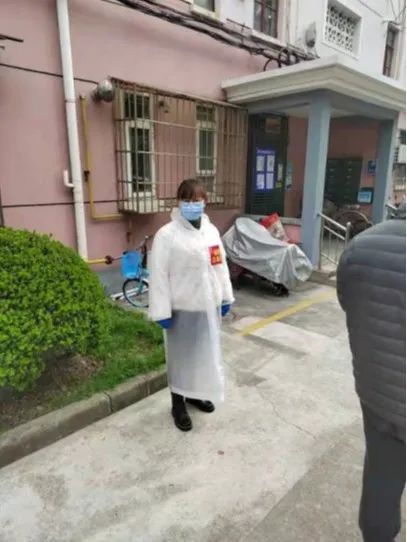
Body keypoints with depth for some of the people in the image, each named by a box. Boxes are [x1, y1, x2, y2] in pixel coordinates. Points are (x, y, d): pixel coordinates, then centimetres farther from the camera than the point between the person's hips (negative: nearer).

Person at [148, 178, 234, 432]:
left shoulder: (211, 230, 4)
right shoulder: (166, 234, -14)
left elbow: (221, 265, 10)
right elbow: (159, 275, -14)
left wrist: (226, 297, 10)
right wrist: (162, 311, -15)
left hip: (208, 305, 6)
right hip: (182, 308, -5)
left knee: (205, 352, 19)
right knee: (181, 356, 10)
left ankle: (195, 394, 43)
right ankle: (178, 405, 30)